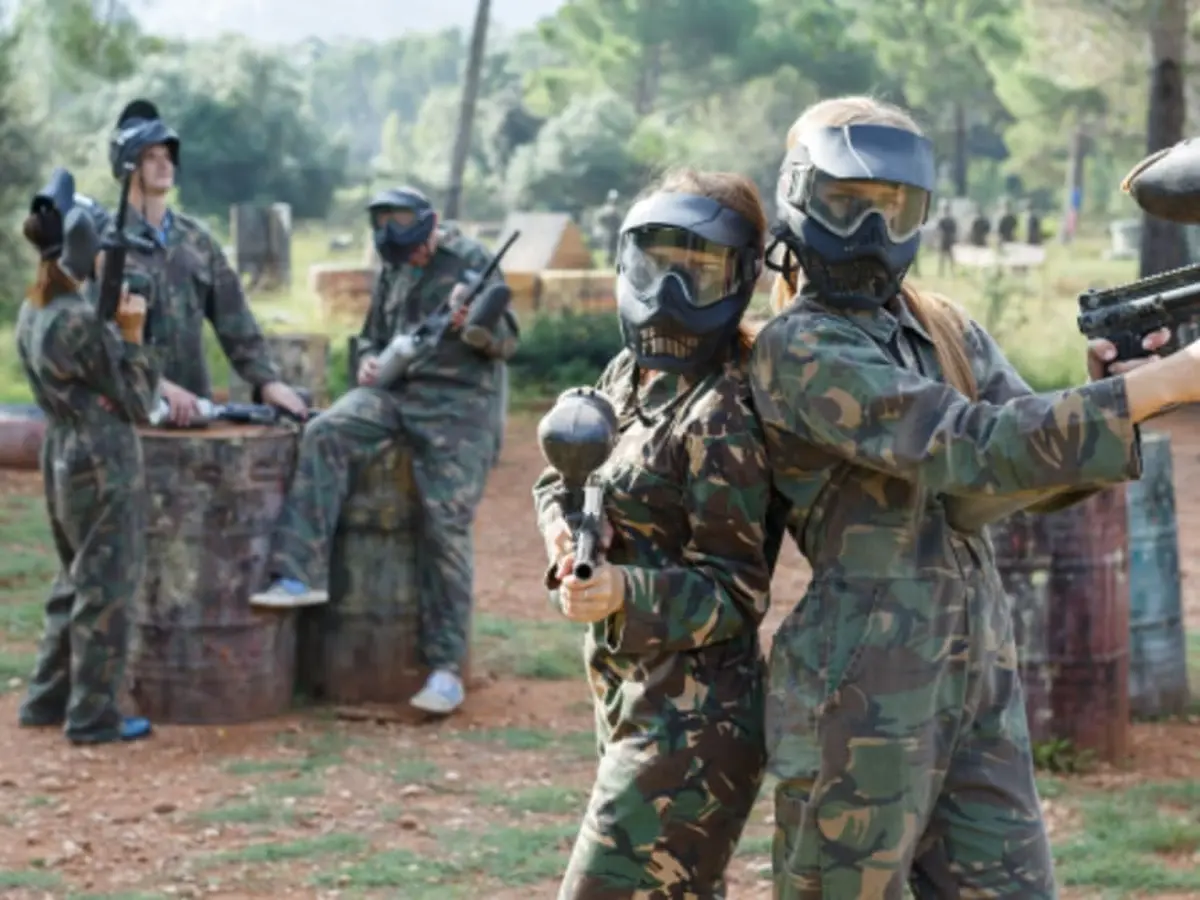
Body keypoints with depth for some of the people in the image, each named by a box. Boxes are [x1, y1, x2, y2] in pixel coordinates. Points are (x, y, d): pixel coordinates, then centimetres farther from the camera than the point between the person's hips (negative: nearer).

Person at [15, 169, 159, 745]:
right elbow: (135, 402, -13)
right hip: (104, 465, -9)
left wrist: (114, 330, 5)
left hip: (63, 459, 9)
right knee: (106, 590, 1)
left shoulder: (33, 314, 5)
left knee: (75, 582, 20)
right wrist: (132, 334, -11)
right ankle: (92, 717, 7)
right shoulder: (79, 321, -21)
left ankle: (47, 700, 25)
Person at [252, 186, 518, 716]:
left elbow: (507, 342, -8)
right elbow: (372, 334, 28)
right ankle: (303, 575, -25)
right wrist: (367, 361, 5)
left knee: (447, 526, -14)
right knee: (326, 435, -22)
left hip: (457, 403, -6)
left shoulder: (470, 262, -3)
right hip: (394, 393, 6)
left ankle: (446, 668, -9)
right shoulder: (392, 274, 17)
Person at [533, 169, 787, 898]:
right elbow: (559, 480, 19)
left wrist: (625, 593, -33)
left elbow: (734, 593, -16)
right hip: (639, 703, 9)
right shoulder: (629, 374, 8)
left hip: (690, 726, -9)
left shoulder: (720, 418, -17)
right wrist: (567, 535, -3)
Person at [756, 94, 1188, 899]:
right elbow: (968, 450, -22)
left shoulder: (946, 329, 13)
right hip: (864, 687, -7)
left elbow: (1031, 462, 2)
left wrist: (1101, 401, -19)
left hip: (981, 680, 7)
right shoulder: (797, 349, -11)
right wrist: (1163, 385, -26)